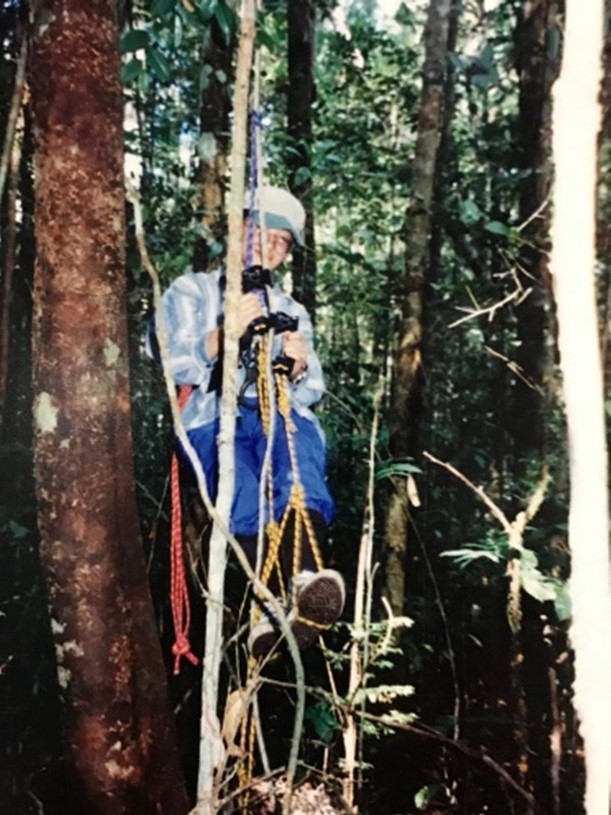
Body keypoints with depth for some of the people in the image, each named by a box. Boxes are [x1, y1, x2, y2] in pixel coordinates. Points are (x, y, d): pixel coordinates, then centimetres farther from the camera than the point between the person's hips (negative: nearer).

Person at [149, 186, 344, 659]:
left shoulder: (292, 312, 30)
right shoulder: (192, 291, 21)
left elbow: (310, 394, 17)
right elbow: (174, 365, 4)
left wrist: (299, 366, -6)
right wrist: (226, 332, -13)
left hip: (282, 415, 2)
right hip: (213, 417, -1)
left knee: (302, 483, -35)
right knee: (245, 496, -36)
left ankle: (307, 582, -58)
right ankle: (278, 605, -48)